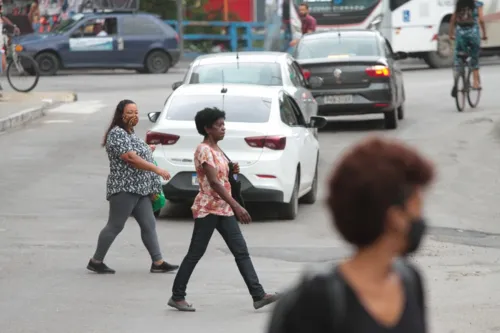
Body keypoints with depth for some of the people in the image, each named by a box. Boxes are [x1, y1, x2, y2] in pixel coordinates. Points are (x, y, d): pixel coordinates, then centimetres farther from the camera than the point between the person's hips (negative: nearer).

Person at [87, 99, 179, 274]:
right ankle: (96, 261, 4)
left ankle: (158, 263, 5)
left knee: (149, 225, 4)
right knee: (115, 226, -5)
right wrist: (157, 170, -23)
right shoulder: (117, 133, -13)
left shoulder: (131, 133, 18)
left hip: (139, 189, 9)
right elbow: (130, 158, -22)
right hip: (124, 188, -9)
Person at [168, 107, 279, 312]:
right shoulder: (203, 150, -14)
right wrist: (236, 206, -27)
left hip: (223, 209, 9)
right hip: (207, 209, -9)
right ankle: (177, 297, 9)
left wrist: (232, 171, 4)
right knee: (195, 254, -1)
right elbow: (213, 182, -22)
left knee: (241, 251, 2)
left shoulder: (217, 149, 14)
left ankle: (258, 295, -2)